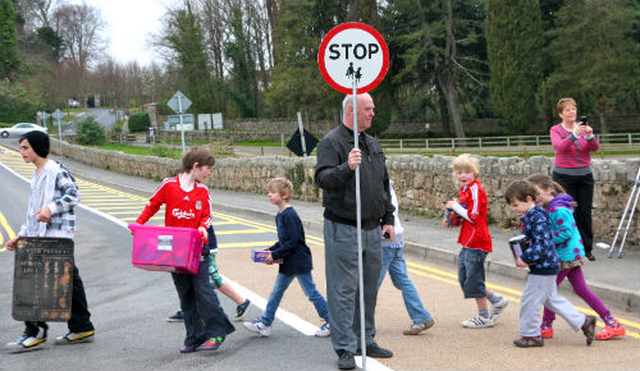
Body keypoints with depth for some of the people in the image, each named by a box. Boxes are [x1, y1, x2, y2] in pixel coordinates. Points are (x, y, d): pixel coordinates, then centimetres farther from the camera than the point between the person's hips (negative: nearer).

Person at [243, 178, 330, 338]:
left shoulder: (290, 215, -20)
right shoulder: (280, 215, 11)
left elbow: (293, 241, -24)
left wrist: (275, 255, -20)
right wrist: (271, 251, 6)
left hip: (299, 261, -10)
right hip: (287, 264, 10)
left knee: (311, 292, -1)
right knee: (276, 292, 12)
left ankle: (331, 322, 9)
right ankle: (265, 323, 18)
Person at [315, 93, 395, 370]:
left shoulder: (373, 144, 16)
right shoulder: (332, 142, -7)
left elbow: (384, 184, 22)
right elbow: (322, 179, -19)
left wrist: (388, 219, 17)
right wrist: (346, 168, -35)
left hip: (372, 229, 7)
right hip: (343, 230, -7)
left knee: (369, 288, 13)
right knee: (343, 290, -5)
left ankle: (366, 340, 25)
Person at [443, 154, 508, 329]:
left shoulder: (475, 189, -16)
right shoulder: (465, 190, 14)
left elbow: (474, 217, -21)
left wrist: (455, 206, -14)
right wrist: (452, 222, 8)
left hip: (476, 241, -10)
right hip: (468, 242, 10)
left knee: (473, 279, -2)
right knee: (464, 278, 14)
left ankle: (484, 317, 10)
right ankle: (497, 301, 24)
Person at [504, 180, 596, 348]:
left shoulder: (538, 218, -21)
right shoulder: (528, 217, 10)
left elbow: (542, 245, -27)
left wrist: (525, 258, -25)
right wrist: (521, 255, 5)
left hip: (544, 268, -10)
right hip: (547, 267, 10)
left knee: (529, 301, 0)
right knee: (552, 299, 18)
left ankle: (530, 335, 14)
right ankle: (584, 322, 23)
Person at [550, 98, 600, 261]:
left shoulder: (584, 127, 7)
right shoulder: (556, 130, -1)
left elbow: (595, 148, -5)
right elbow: (559, 146, -20)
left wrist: (590, 136, -26)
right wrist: (574, 135, -35)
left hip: (585, 175, 3)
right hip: (564, 177, -3)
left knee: (585, 213, 3)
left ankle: (587, 249, 10)